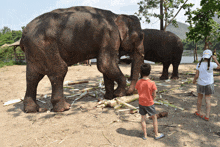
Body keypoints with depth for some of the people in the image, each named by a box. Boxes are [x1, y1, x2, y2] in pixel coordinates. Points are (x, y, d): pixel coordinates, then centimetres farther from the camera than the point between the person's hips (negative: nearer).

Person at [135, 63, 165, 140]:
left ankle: (145, 135, 26)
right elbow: (154, 95, -10)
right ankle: (156, 134, 29)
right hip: (149, 103, -3)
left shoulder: (138, 83, -9)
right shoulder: (152, 83, -19)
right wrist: (150, 99, 8)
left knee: (143, 118, 15)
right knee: (154, 118, 16)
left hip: (141, 103, 3)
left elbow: (139, 93, 1)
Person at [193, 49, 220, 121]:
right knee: (208, 100, 6)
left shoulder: (199, 65, -10)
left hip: (200, 84, 1)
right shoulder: (212, 64, -15)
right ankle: (207, 116, 6)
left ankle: (198, 112, 32)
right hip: (209, 84, -1)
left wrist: (194, 80, 9)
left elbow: (196, 75, -9)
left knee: (199, 98, 18)